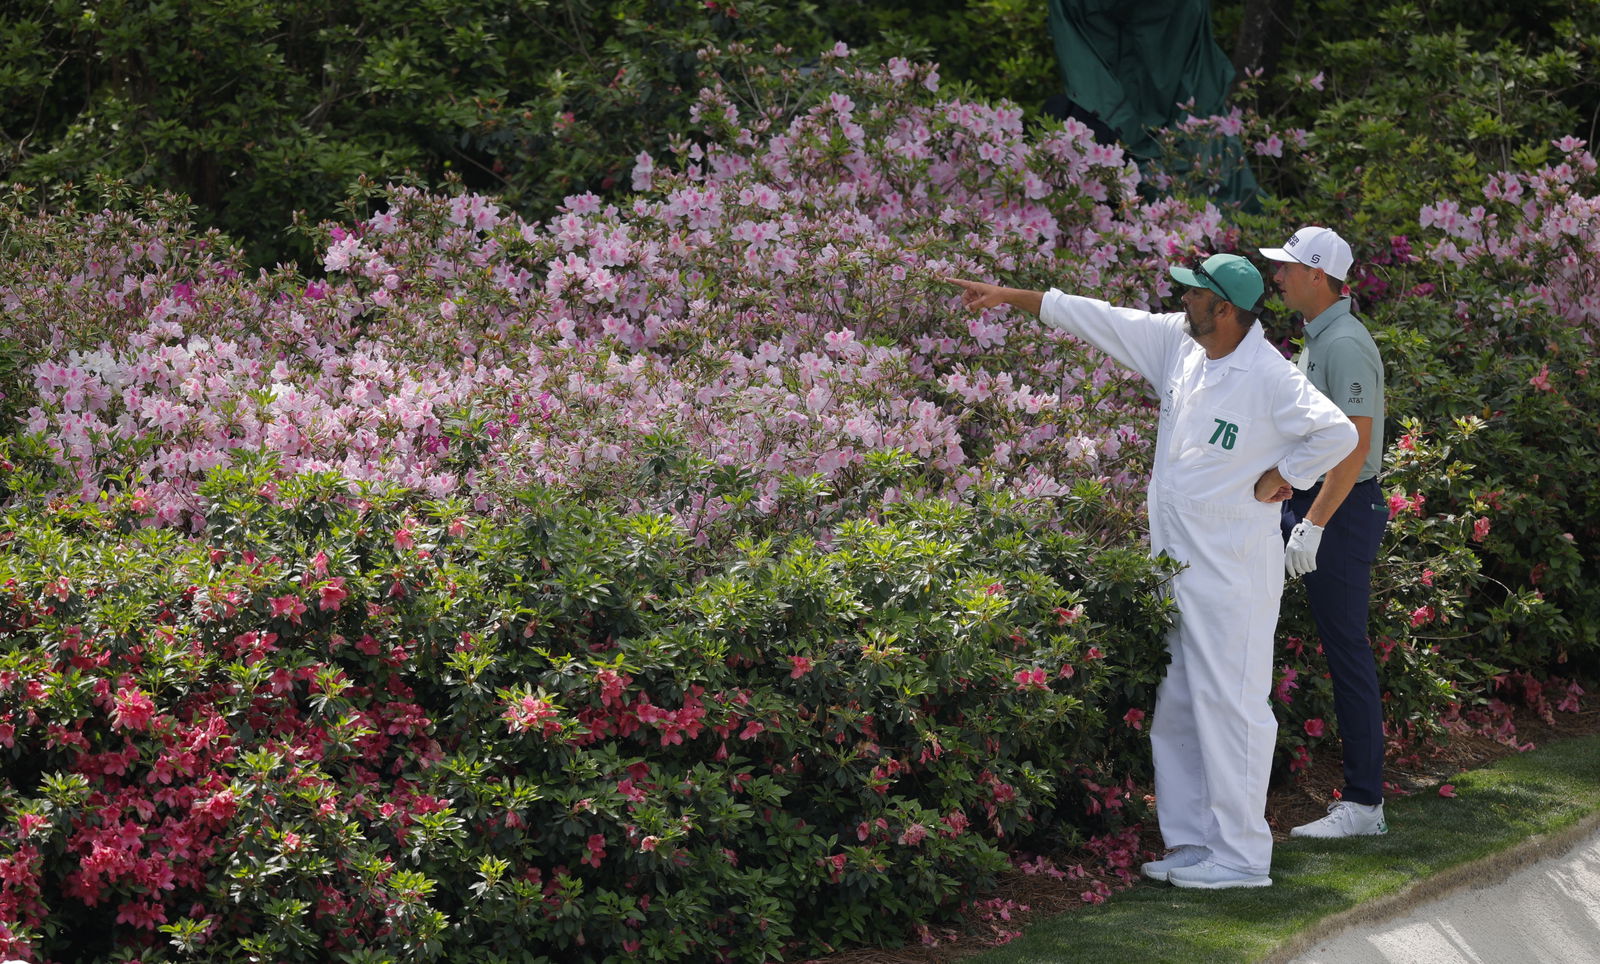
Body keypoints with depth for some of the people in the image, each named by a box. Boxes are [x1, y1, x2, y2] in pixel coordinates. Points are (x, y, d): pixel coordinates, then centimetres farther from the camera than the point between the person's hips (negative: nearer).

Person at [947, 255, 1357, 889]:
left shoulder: (1269, 379, -16)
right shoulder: (1176, 344, 6)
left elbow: (1337, 432, -23)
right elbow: (1092, 317, 13)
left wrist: (1279, 477, -13)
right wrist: (1008, 297, 15)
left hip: (1233, 569, -8)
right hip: (1174, 562, 8)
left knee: (1229, 706, -6)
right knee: (1176, 707, 12)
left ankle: (1242, 855, -1)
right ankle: (1192, 842, 21)